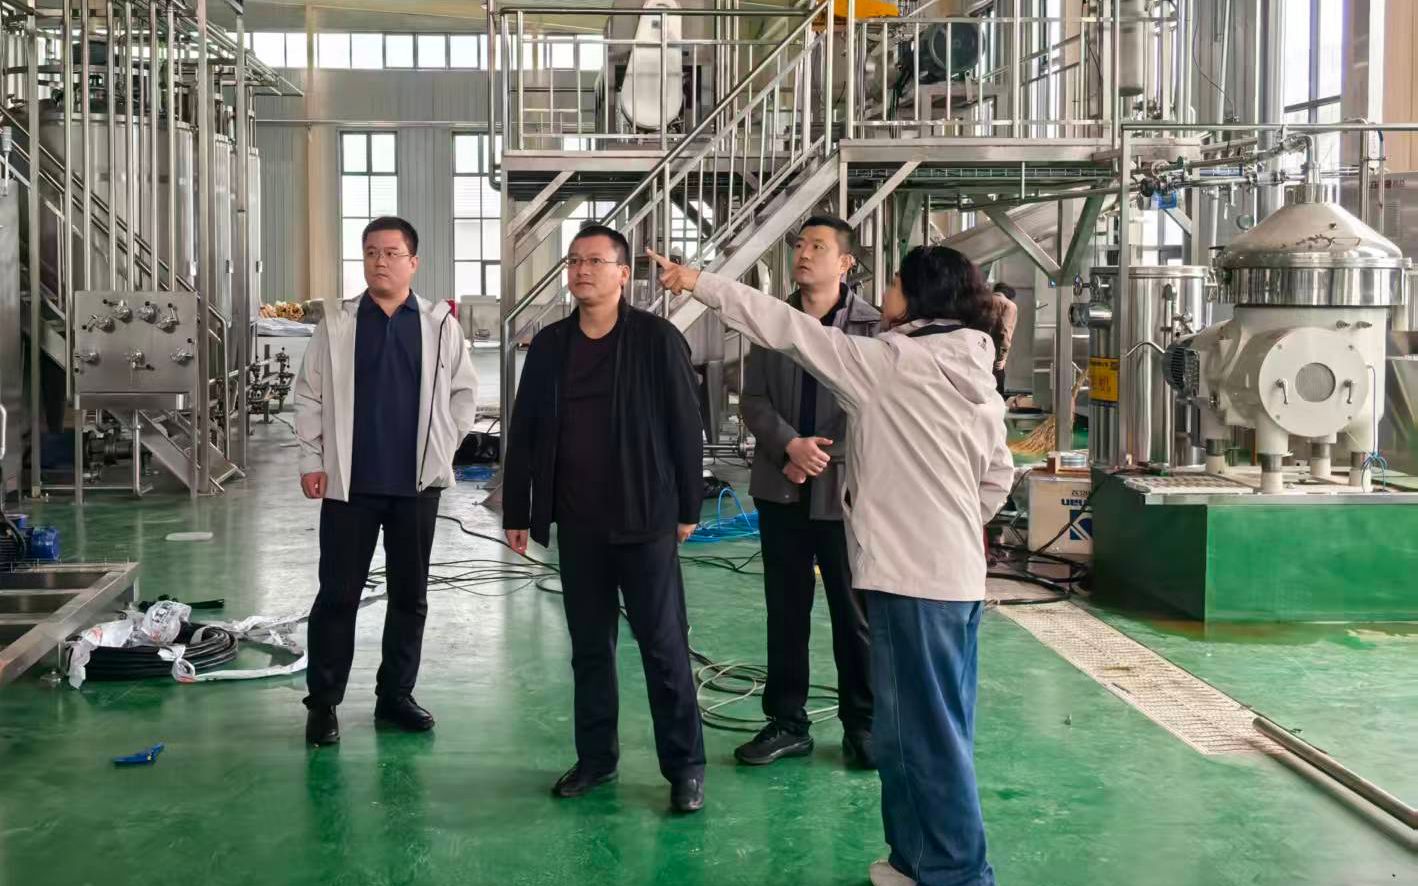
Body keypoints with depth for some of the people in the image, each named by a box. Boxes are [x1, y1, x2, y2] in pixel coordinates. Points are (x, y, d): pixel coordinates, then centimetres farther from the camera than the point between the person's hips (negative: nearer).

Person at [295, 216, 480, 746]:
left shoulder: (440, 324, 2)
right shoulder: (336, 325, 1)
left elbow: (464, 391, 7)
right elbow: (310, 395, 2)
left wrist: (443, 446, 1)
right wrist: (311, 461, -2)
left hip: (417, 482, 1)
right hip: (349, 481, -1)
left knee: (410, 595, 9)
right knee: (338, 594, 3)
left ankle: (395, 695, 22)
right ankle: (323, 702, 13)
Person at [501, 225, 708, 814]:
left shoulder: (657, 340, -6)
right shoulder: (549, 345, 7)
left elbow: (685, 427, -5)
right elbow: (524, 432, 10)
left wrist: (687, 507, -5)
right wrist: (517, 511, 8)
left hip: (645, 521, -4)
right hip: (577, 525, 4)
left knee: (664, 646, 0)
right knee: (589, 647, 13)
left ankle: (685, 767, 9)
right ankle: (596, 758, 25)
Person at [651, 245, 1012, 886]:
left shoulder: (892, 363, -13)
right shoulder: (974, 375, 10)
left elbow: (790, 330, -9)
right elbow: (998, 475, 15)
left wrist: (701, 283, -2)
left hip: (910, 575, -8)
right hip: (957, 573, 9)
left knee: (921, 729, 0)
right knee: (938, 726, 15)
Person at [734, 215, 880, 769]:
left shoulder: (873, 328, -5)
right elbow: (754, 399, 3)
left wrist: (824, 455, -11)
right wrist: (790, 446, -13)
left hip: (845, 489, -4)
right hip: (781, 488, 4)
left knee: (854, 613, 5)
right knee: (785, 610, 11)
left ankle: (862, 724, 18)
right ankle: (787, 722, 21)